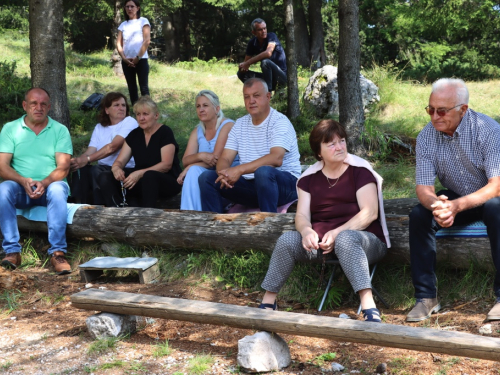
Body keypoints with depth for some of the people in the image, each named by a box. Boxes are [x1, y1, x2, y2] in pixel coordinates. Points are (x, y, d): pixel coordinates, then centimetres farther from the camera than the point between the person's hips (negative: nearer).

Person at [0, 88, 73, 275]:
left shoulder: (60, 130, 6)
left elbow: (63, 167, -5)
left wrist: (44, 183, -24)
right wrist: (24, 181, -22)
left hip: (50, 186, -1)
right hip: (20, 189, 1)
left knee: (57, 190, -35)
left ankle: (57, 253, -37)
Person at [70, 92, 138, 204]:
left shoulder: (130, 122, -2)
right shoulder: (99, 127, 19)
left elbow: (112, 147, -16)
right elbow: (90, 152, 6)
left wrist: (87, 159, -23)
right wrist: (78, 160, -18)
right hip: (104, 169, 5)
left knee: (96, 171, -32)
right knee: (80, 169, -23)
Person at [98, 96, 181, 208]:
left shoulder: (165, 132, -6)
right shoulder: (134, 135, 11)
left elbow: (166, 165, -15)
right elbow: (120, 161, 8)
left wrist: (140, 173, -28)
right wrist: (116, 168, -19)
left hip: (167, 182, -6)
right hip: (141, 183, 6)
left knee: (149, 176, -40)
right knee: (104, 177, -14)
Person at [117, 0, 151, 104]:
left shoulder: (143, 21, 2)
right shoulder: (123, 25, 14)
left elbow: (147, 41, -7)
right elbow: (118, 43, 9)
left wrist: (138, 57, -11)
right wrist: (124, 58, -7)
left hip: (141, 60, -4)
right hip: (126, 61, 4)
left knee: (143, 86, -7)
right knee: (131, 87, 5)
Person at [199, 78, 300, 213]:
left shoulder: (279, 121, -10)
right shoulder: (240, 124, 11)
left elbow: (276, 158, -26)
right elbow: (225, 158, 5)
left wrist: (240, 170, -33)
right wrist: (224, 174, -21)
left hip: (284, 183, -6)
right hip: (251, 185, 6)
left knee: (263, 171, -38)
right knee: (207, 177, -8)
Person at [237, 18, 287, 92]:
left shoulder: (271, 36, -14)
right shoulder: (252, 43, 2)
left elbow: (268, 53, -33)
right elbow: (246, 62, 5)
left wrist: (248, 63, -28)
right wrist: (243, 65, -21)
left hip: (282, 76, -6)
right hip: (269, 76, 6)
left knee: (265, 62, -32)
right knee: (241, 73, -4)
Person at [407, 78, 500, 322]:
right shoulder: (426, 137, -12)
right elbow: (423, 188, -14)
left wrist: (457, 206, -45)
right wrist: (436, 204, -41)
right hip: (453, 199, 4)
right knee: (418, 214, -24)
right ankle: (426, 297, -16)